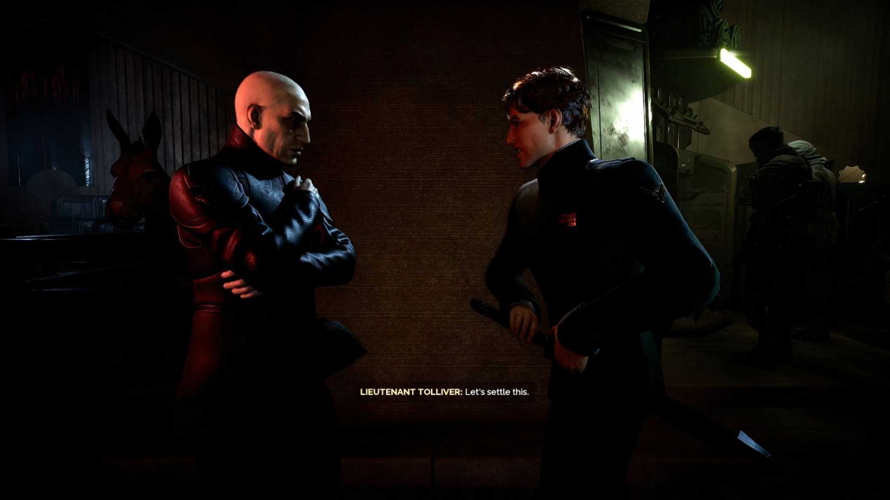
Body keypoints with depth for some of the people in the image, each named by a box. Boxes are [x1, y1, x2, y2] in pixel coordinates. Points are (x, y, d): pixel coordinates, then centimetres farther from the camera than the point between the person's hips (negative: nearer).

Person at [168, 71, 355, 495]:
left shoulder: (293, 185, 12)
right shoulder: (201, 179, -11)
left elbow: (344, 259, 0)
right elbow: (266, 257, -24)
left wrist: (281, 273, -18)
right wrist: (303, 205, -6)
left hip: (301, 378, 7)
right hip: (235, 392, -6)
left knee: (321, 485, 18)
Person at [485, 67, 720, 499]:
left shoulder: (622, 180, -18)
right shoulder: (527, 199, 5)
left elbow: (696, 277, -30)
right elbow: (502, 268, 20)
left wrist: (582, 330, -28)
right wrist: (517, 300, -4)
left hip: (617, 379, -7)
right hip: (570, 377, 7)